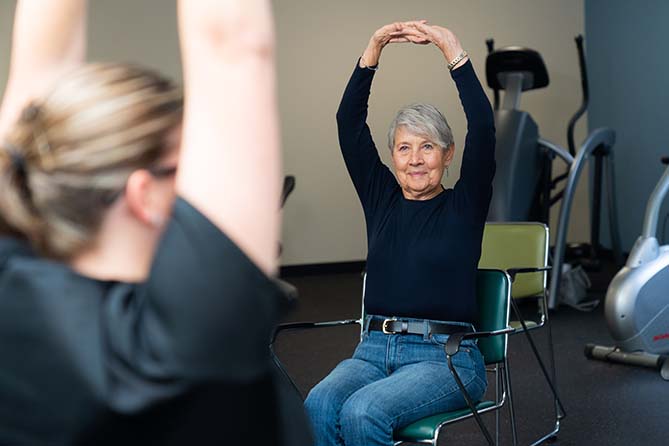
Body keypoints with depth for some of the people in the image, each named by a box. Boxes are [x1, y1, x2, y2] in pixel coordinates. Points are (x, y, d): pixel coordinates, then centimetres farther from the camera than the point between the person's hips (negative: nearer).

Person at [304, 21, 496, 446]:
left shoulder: (464, 205, 3)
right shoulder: (380, 197, 12)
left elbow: (483, 129, -11)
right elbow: (349, 123, 4)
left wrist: (454, 53, -15)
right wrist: (373, 51, -5)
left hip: (446, 357, -3)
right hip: (374, 350, 4)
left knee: (362, 412, -32)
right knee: (319, 407, -29)